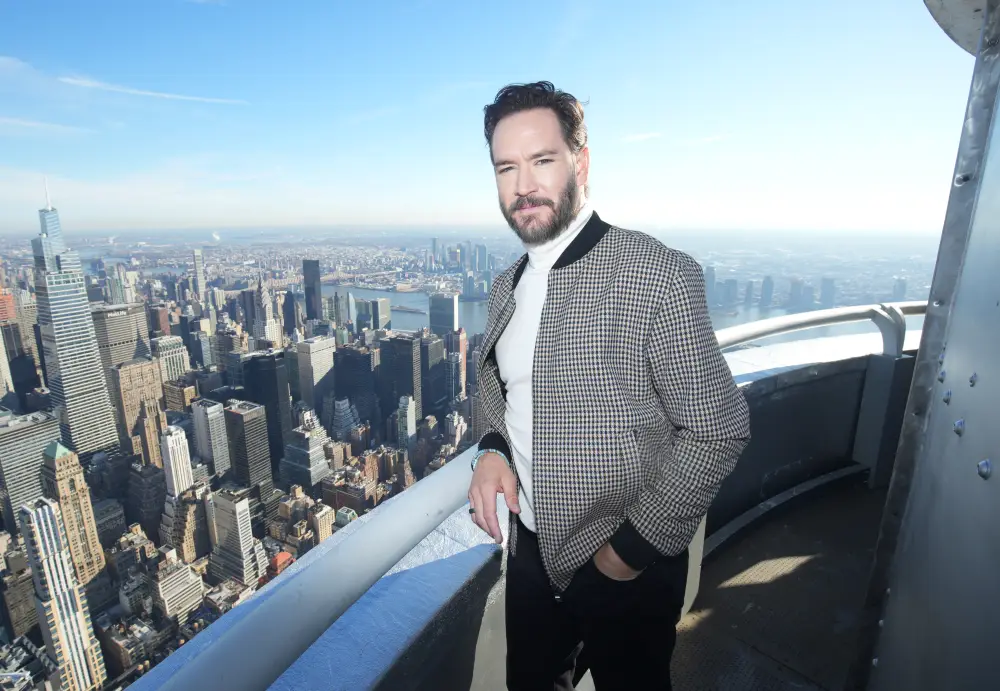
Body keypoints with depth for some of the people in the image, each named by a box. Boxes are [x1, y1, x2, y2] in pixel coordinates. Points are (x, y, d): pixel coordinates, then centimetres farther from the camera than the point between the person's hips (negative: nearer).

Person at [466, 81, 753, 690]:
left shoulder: (658, 275, -20)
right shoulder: (507, 287, 2)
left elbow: (719, 427, -18)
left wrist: (639, 545, -15)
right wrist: (493, 450, -8)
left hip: (627, 567, -5)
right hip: (531, 549, 6)